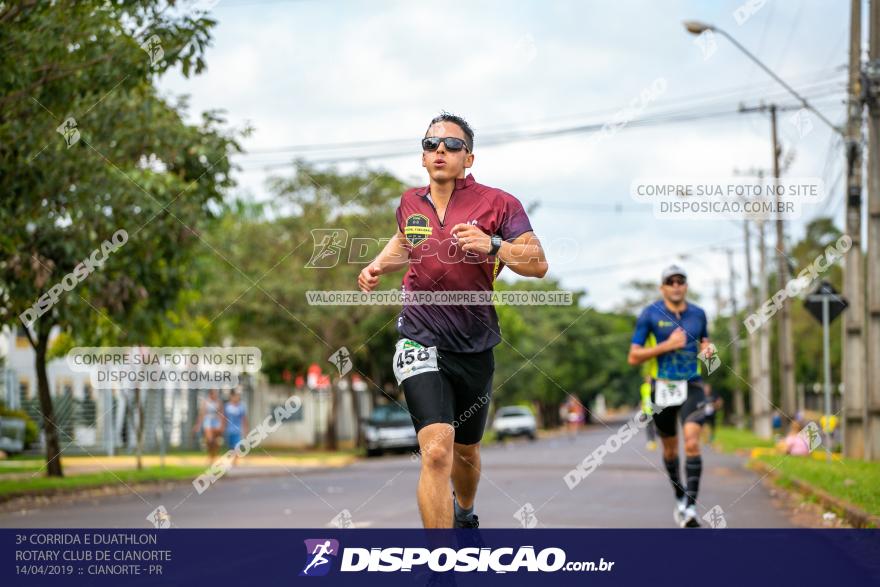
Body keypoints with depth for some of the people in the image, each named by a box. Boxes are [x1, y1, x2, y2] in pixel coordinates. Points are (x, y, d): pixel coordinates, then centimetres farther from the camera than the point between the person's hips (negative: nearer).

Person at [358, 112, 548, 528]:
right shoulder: (411, 202, 4)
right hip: (421, 341, -1)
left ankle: (464, 514, 53)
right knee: (437, 451, -21)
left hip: (474, 347, 1)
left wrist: (492, 245, -30)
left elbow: (538, 263, -14)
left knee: (466, 452, 21)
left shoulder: (497, 203, -6)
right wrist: (378, 266, 10)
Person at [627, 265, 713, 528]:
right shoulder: (650, 315, -5)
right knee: (670, 448, 13)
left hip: (692, 387, 1)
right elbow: (633, 357, -7)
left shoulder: (698, 313, 5)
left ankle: (690, 506, -19)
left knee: (692, 444, -18)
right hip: (663, 388, -1)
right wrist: (668, 345, -17)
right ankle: (679, 496, 37)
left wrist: (707, 349, 0)